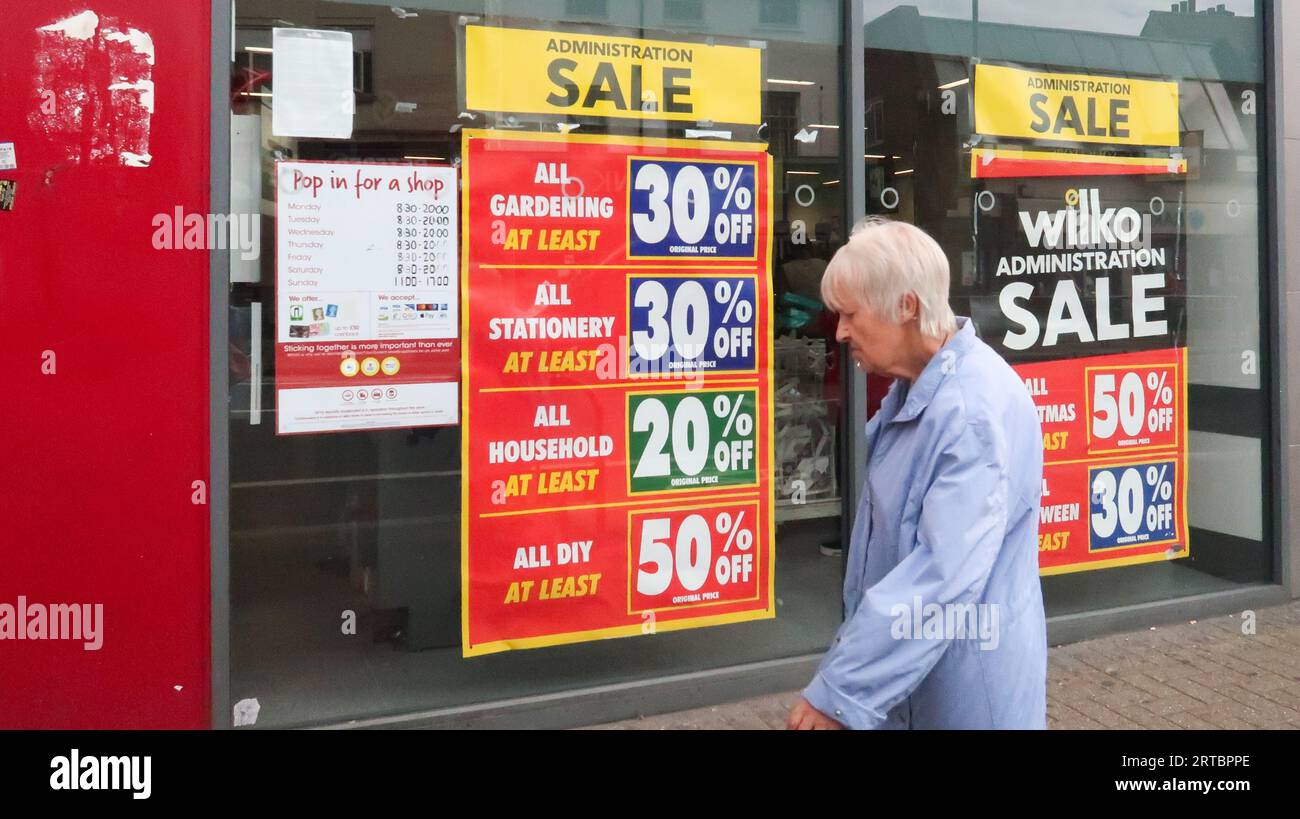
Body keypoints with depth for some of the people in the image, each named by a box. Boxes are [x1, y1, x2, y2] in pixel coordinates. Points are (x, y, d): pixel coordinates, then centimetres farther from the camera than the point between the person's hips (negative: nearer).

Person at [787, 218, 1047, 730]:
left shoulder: (974, 411, -26)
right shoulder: (914, 388, 6)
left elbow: (945, 576, -32)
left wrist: (839, 691, -29)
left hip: (964, 679, -9)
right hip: (903, 658, 9)